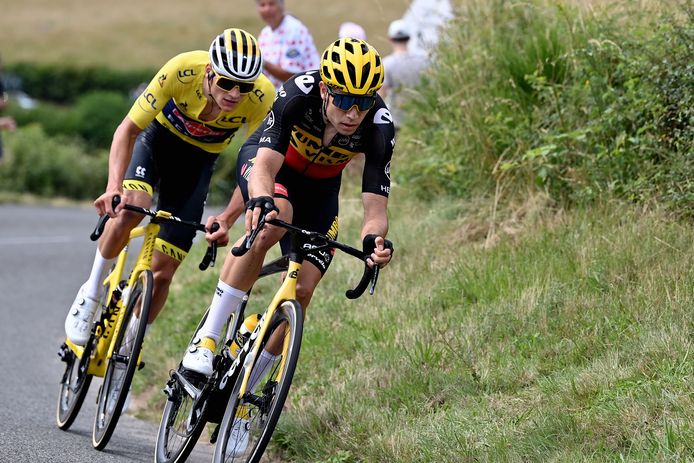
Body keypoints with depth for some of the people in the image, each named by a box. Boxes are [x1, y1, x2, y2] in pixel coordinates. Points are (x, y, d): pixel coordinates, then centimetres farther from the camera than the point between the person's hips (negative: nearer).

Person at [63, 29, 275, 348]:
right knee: (132, 207, -32)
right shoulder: (183, 70, -34)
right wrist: (114, 186, -46)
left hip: (198, 159, 1)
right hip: (158, 135, -1)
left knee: (162, 271, -4)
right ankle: (91, 293, -7)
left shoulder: (262, 97, -31)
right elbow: (128, 129, -30)